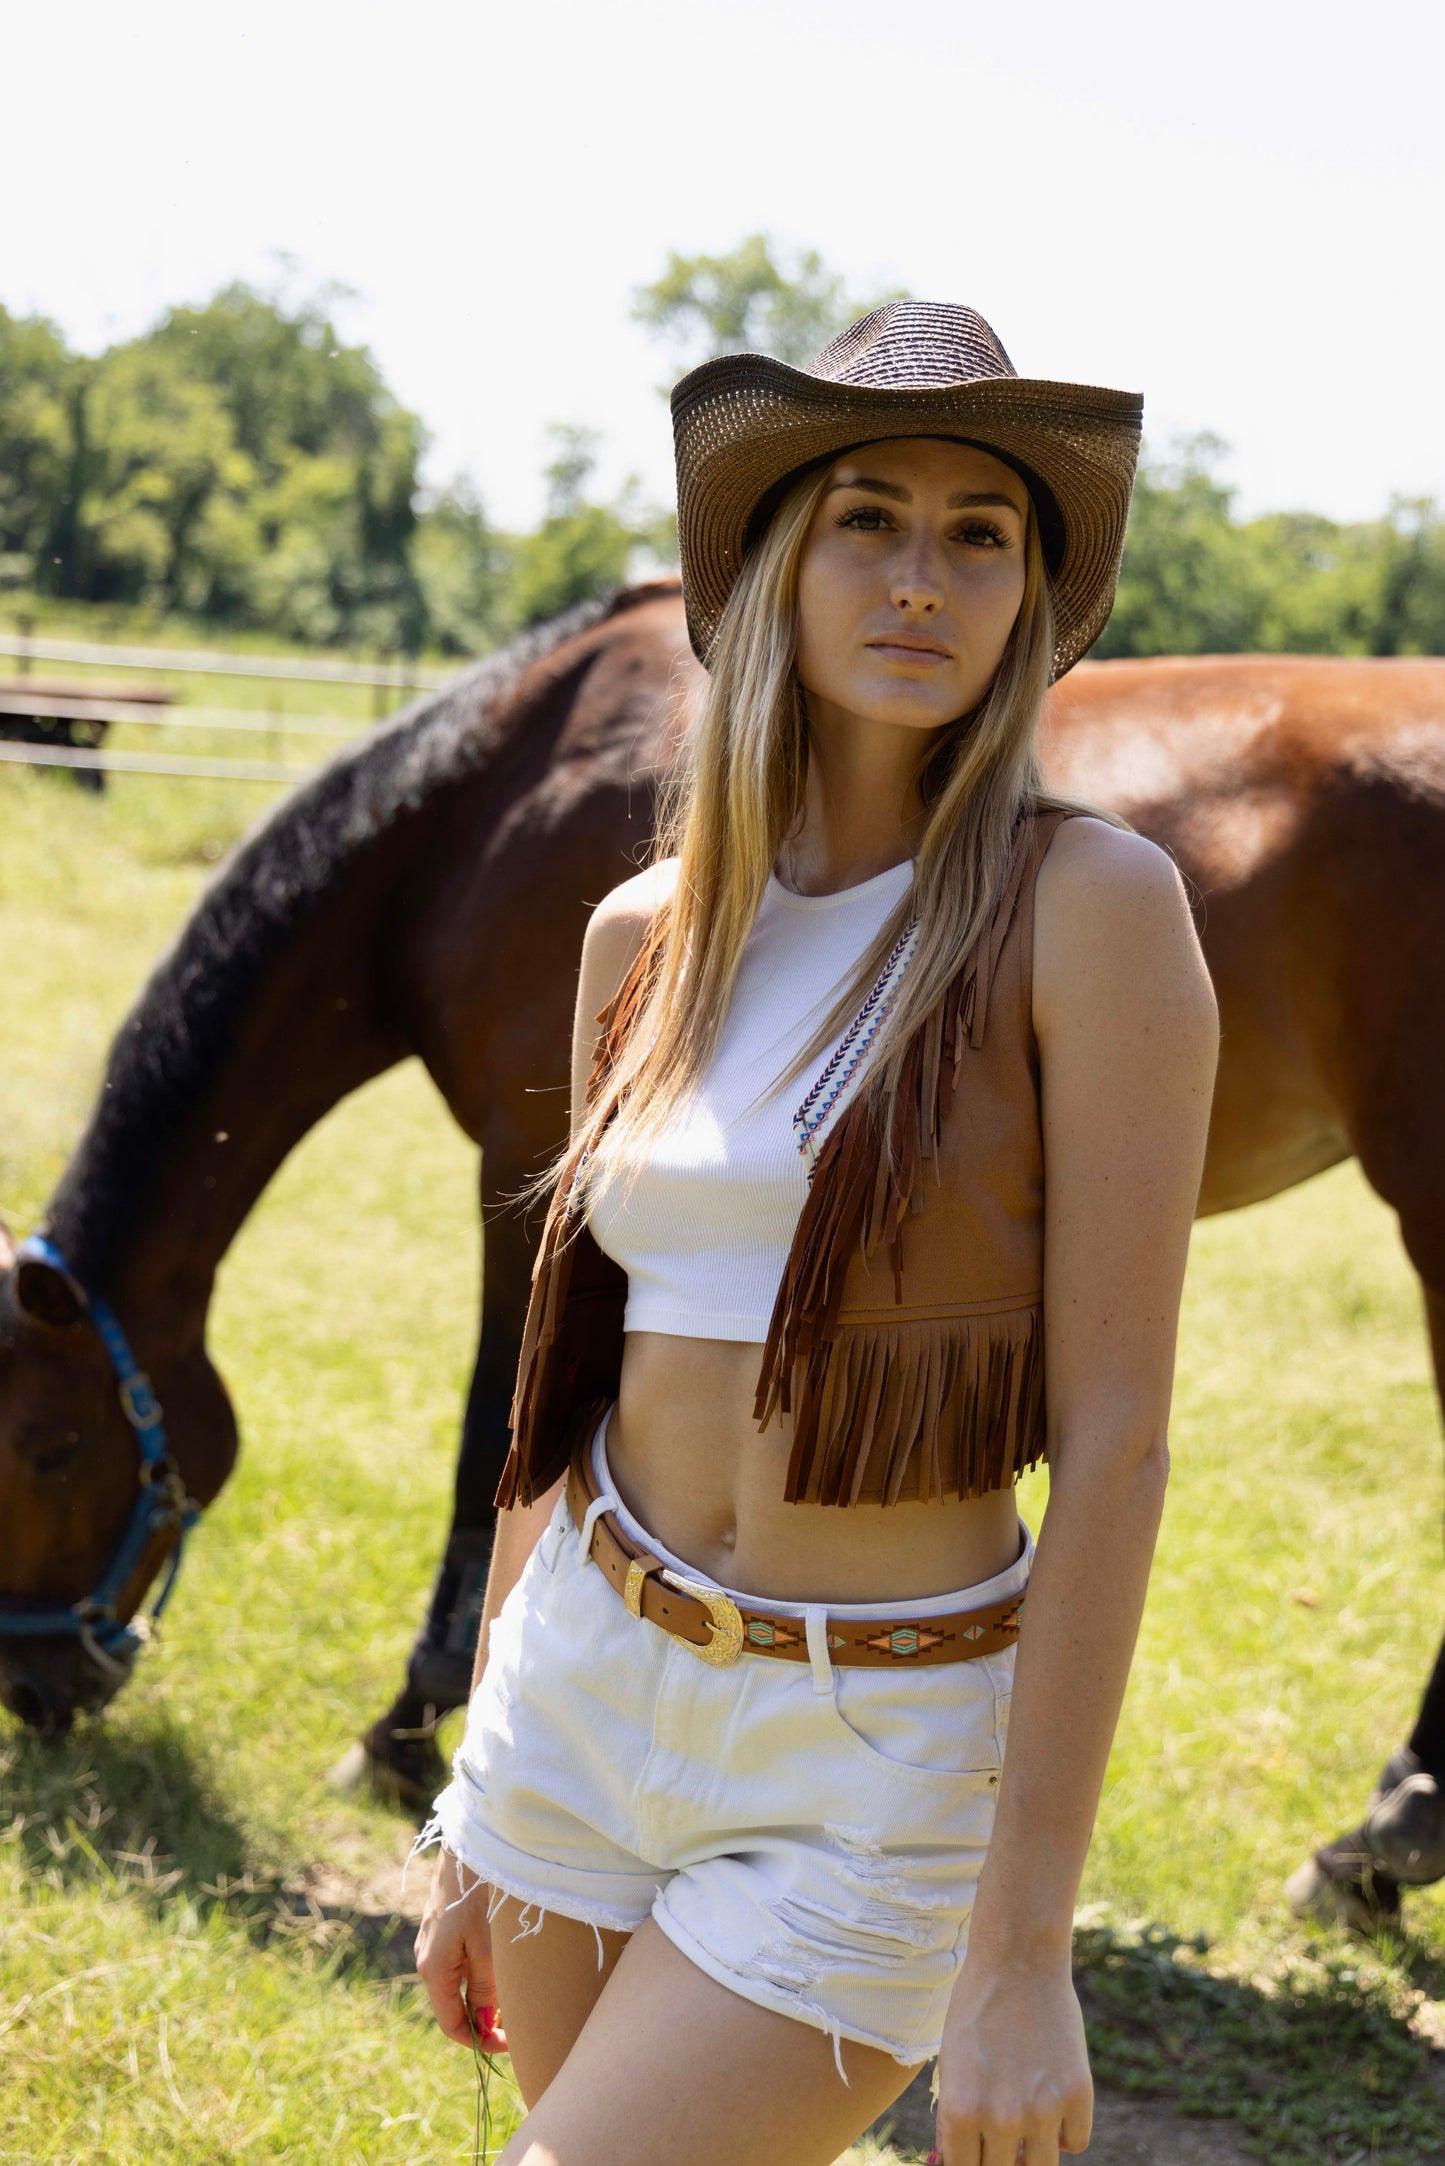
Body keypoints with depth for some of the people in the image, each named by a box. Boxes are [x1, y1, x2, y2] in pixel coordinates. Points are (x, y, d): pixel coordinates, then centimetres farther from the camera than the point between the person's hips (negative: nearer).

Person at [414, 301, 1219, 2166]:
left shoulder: (1089, 907, -13)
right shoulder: (647, 937, 3)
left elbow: (1114, 1447, -15)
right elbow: (570, 1371, 10)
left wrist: (1021, 1950, -17)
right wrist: (480, 1806, 13)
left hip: (879, 1761, -5)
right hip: (588, 1679, 5)